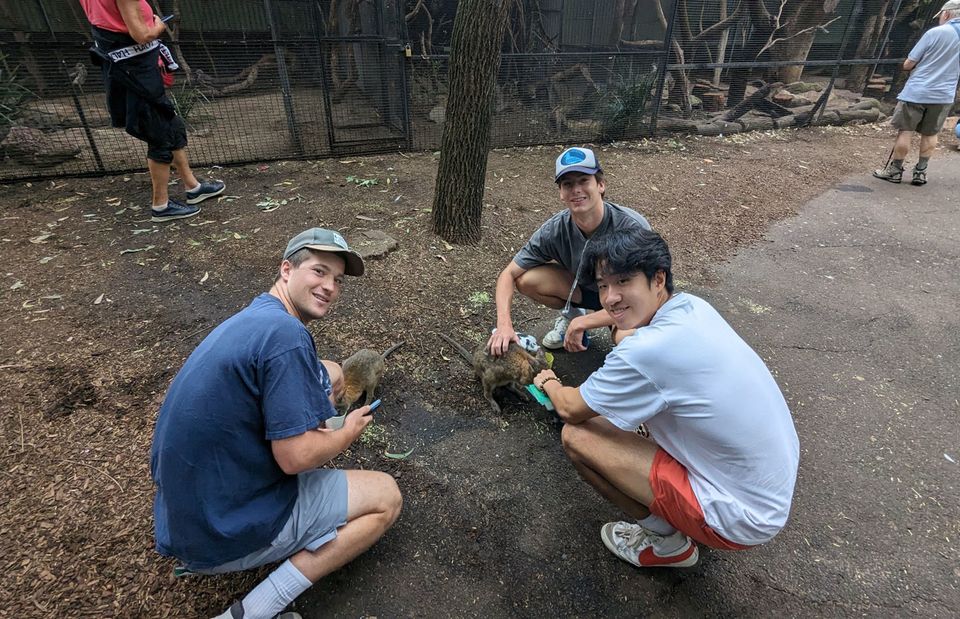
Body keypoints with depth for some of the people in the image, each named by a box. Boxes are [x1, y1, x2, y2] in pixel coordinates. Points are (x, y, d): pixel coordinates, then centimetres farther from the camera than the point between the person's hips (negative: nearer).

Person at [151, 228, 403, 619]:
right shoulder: (285, 333, -26)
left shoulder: (254, 318, 5)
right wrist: (348, 433, -7)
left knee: (330, 376, 11)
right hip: (224, 534, -9)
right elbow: (295, 456, -26)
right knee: (386, 497, 3)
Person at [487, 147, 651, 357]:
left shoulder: (633, 227, -30)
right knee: (526, 280, -21)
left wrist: (582, 323, -32)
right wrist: (504, 324, -31)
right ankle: (571, 314, 8)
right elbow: (508, 274, -15)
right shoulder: (555, 230, -20)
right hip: (586, 288, 3)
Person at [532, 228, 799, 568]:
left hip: (742, 516, -8)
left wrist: (548, 383, 10)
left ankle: (667, 541, 11)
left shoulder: (645, 351, -29)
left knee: (576, 436, -11)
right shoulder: (697, 308, -5)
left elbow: (570, 410, -11)